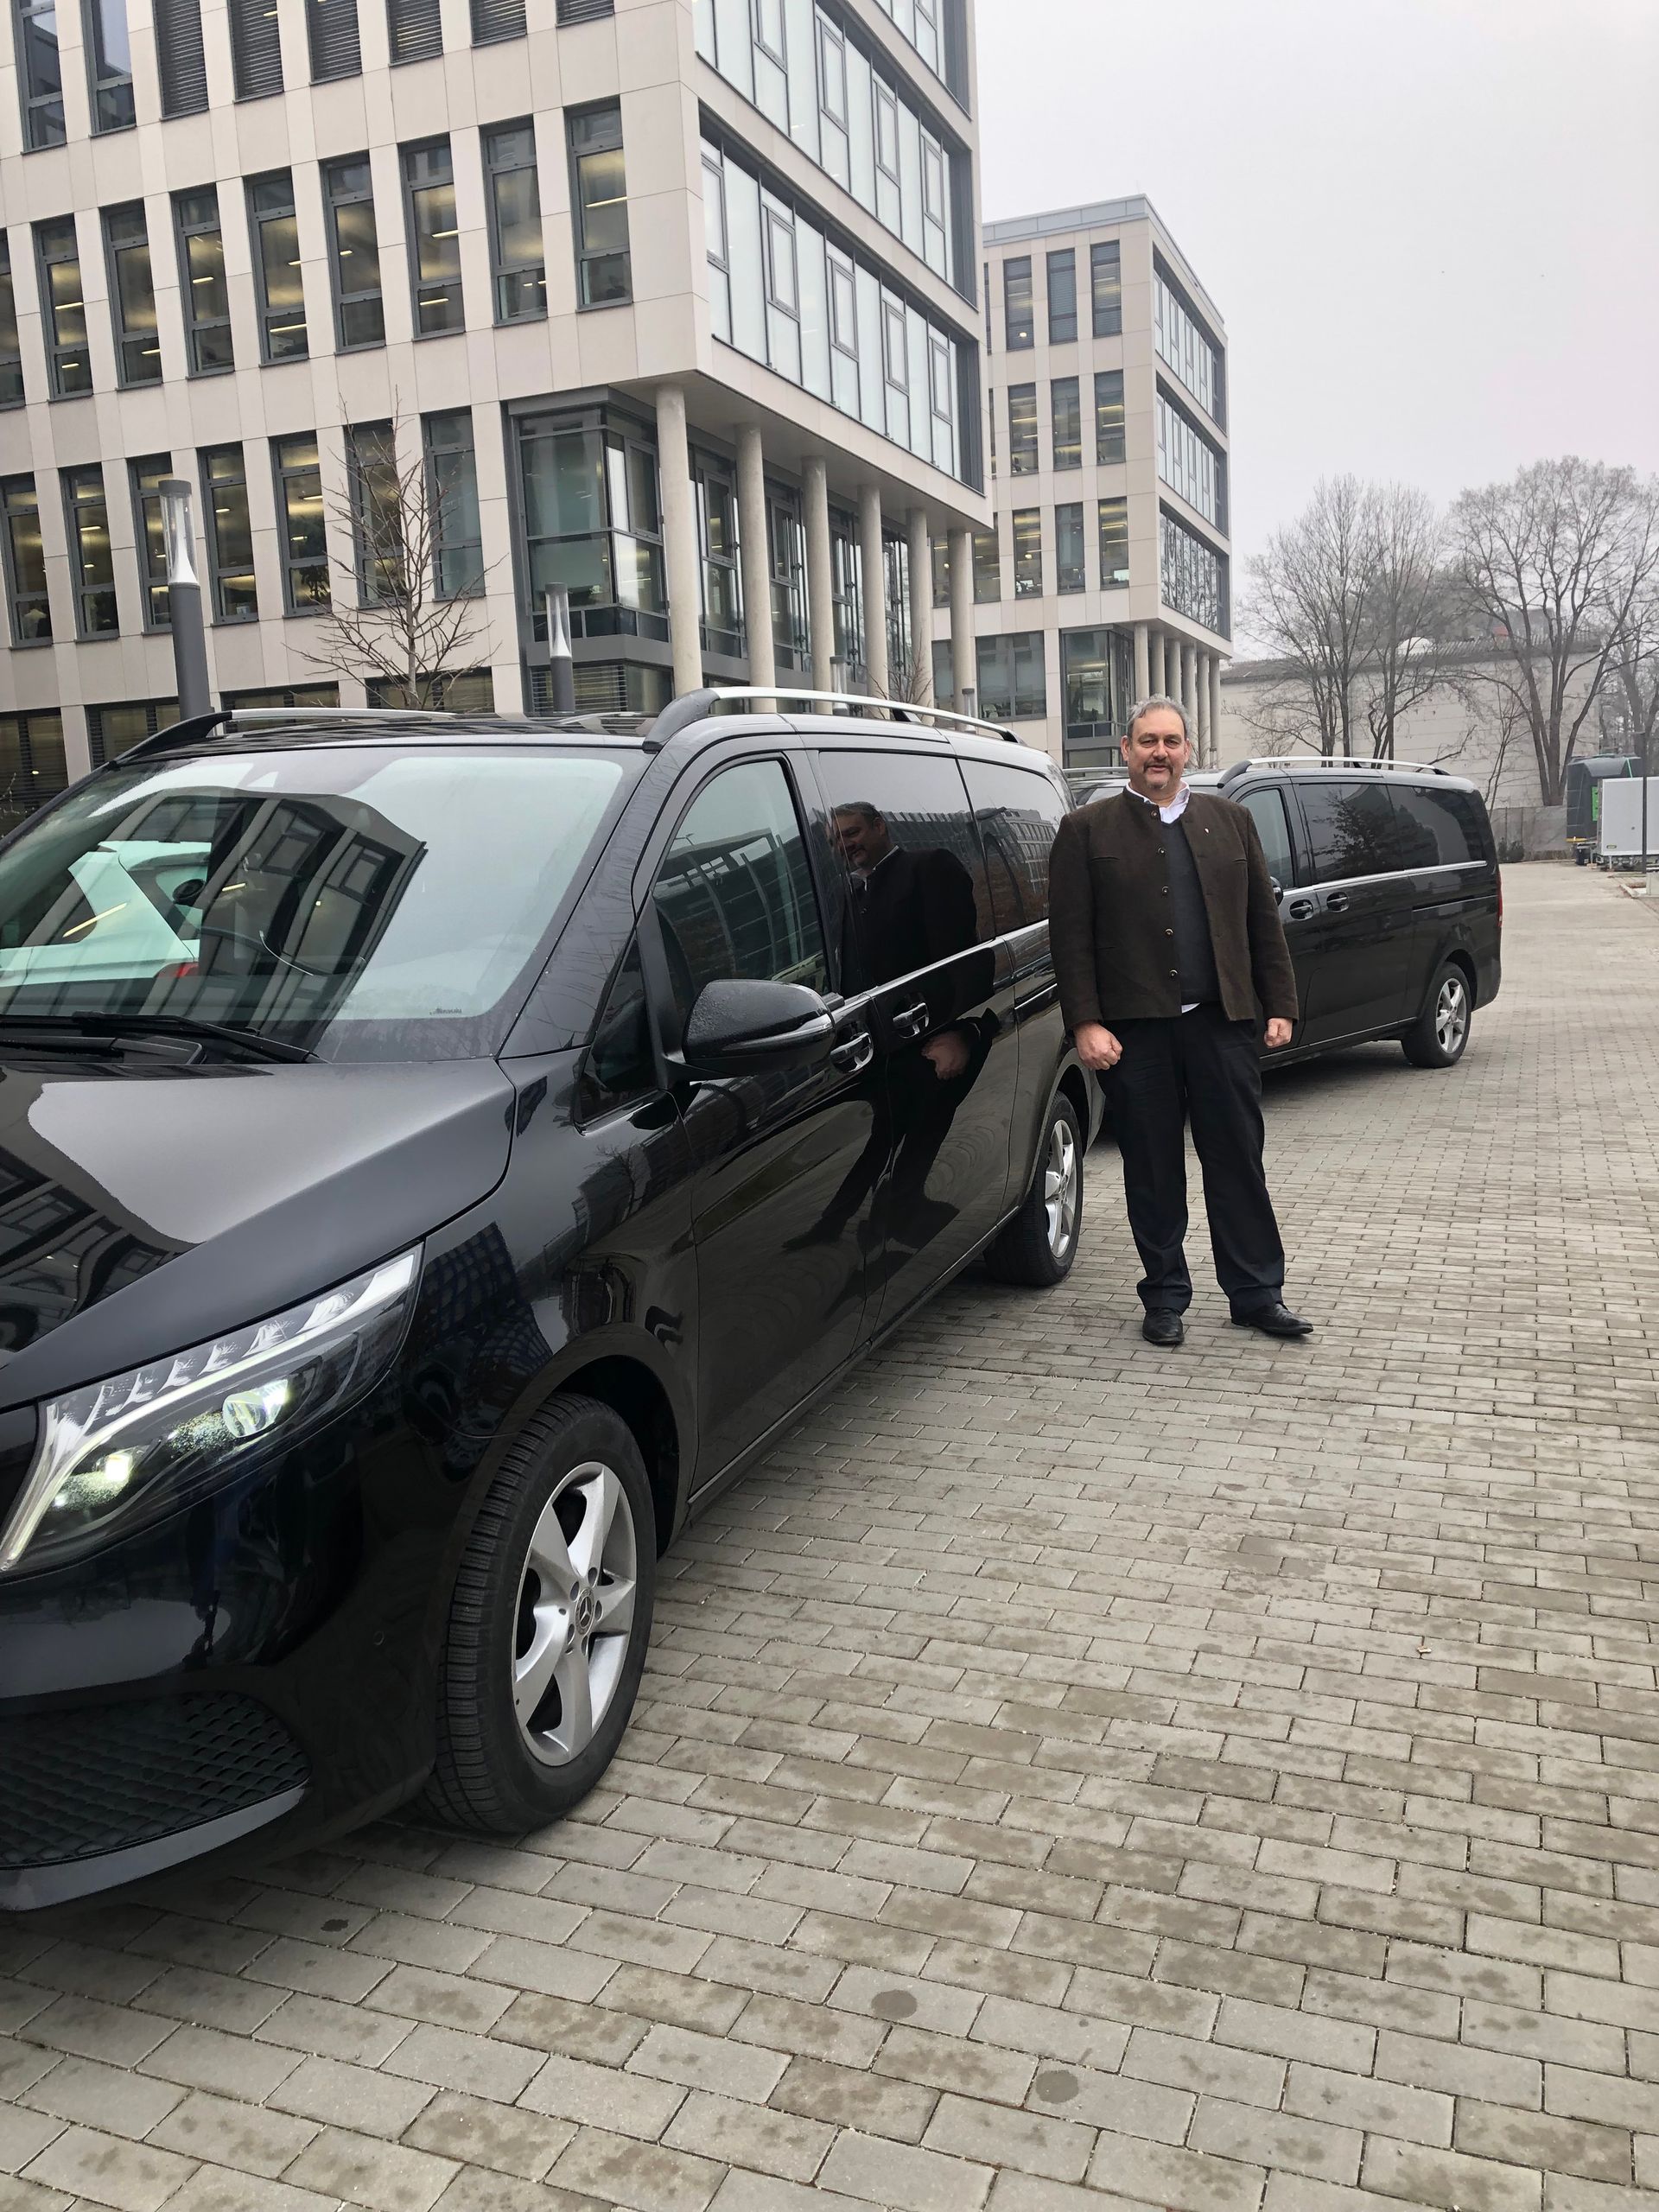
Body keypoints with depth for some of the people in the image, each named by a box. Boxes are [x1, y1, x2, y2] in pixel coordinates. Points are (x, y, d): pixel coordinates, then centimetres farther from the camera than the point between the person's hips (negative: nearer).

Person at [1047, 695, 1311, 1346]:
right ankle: (1165, 1298, 19)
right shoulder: (1087, 830, 3)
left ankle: (1256, 1292, 19)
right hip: (1134, 1029, -2)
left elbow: (1264, 919, 13)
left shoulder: (1230, 820, 13)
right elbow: (1070, 936, -3)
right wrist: (1085, 1023, -11)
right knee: (1152, 1172, 7)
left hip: (1222, 1023, 2)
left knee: (1239, 1163, 7)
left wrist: (1279, 1005, 6)